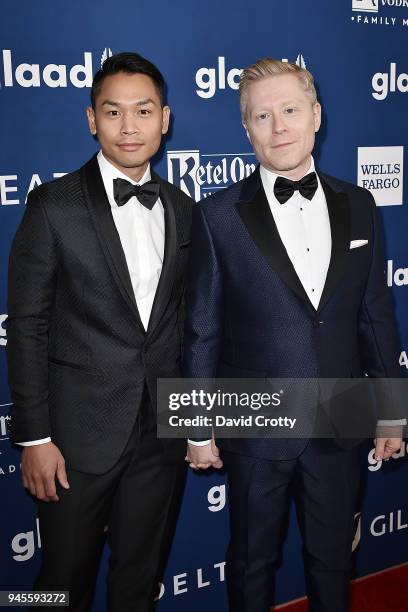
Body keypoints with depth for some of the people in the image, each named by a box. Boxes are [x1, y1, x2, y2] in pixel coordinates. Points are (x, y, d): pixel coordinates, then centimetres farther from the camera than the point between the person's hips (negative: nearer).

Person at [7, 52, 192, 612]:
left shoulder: (183, 209, 5)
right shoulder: (55, 206, -8)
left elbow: (183, 319, 10)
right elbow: (27, 327, -8)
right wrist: (34, 438, -10)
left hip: (163, 433, 4)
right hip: (80, 434, -3)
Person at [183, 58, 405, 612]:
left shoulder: (358, 206, 1)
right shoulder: (219, 216, -9)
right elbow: (202, 331, -6)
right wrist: (199, 428, -3)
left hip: (340, 426, 3)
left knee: (333, 558, 21)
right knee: (253, 564, 18)